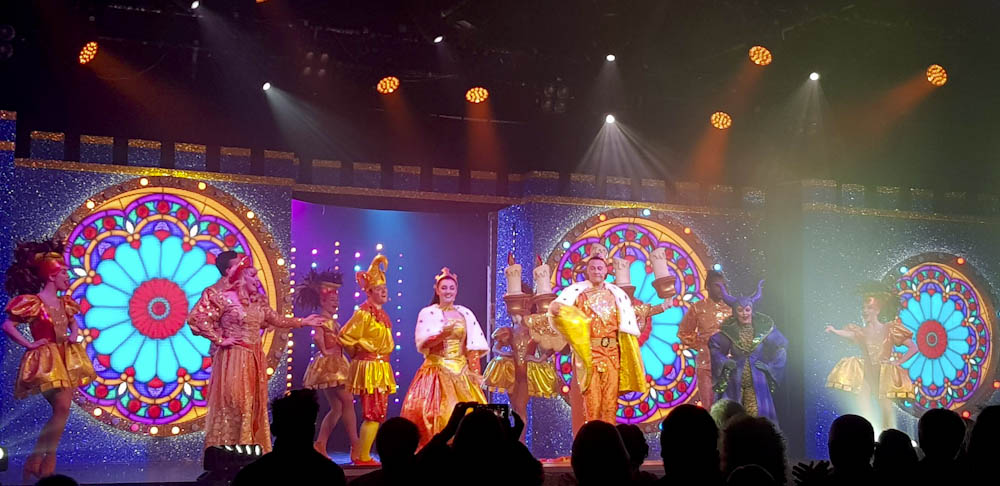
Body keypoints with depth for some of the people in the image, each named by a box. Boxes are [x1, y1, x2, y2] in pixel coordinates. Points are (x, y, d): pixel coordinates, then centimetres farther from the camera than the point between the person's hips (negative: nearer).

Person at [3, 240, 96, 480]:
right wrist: (29, 344, -13)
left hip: (66, 358, 8)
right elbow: (8, 326, -15)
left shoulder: (64, 302, 10)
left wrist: (74, 335, 8)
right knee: (61, 408, -16)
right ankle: (35, 460, -4)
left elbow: (73, 323, 29)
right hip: (45, 360, -8)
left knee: (62, 410, 2)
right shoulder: (33, 303, -12)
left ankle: (47, 459, 9)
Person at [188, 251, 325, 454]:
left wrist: (303, 322, 27)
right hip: (233, 359, -7)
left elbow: (276, 319, 26)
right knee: (233, 408, -8)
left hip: (255, 359, 7)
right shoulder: (222, 297, -8)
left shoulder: (257, 300, 14)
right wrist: (219, 340, -13)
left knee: (255, 408, 6)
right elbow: (196, 318, -15)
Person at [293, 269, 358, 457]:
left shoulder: (332, 321, 17)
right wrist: (325, 351, -22)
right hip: (329, 365, -10)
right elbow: (317, 337, -31)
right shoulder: (322, 320, -12)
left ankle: (320, 445, 13)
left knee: (337, 408, 11)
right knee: (347, 400, -13)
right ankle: (355, 444, -12)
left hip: (336, 365, 10)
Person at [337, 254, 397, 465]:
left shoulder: (382, 314, 13)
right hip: (369, 368, -9)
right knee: (374, 414, -9)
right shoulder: (363, 314, -14)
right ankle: (363, 456, -3)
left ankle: (359, 452, 19)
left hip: (382, 368, 9)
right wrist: (360, 353, -2)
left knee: (377, 414, 11)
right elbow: (345, 337, -15)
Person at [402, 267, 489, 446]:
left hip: (461, 370, 2)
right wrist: (442, 334, -21)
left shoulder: (465, 314, 11)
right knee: (433, 411, -12)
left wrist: (475, 371, -2)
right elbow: (422, 344, -7)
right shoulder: (427, 313, 3)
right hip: (437, 369, -2)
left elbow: (473, 345, 8)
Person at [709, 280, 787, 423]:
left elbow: (781, 347, 9)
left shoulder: (764, 327, -2)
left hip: (757, 383, 0)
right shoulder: (729, 330, -3)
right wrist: (724, 362, -3)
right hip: (735, 383, 0)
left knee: (758, 417, -4)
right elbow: (714, 347, 11)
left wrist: (769, 366, 1)